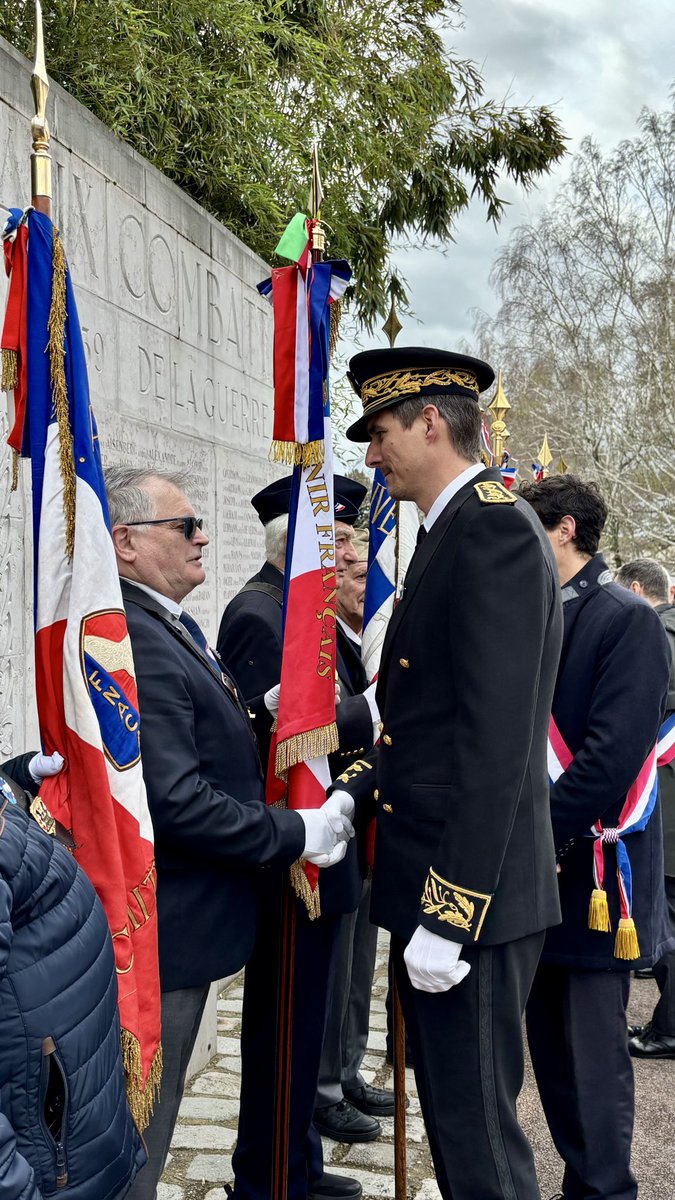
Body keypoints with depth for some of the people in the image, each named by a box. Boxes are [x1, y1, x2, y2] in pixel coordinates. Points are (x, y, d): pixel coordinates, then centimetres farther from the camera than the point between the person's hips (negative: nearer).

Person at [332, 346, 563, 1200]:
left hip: (472, 901, -10)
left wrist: (450, 917, -22)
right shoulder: (451, 532, 16)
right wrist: (354, 791, 7)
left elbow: (497, 740, -22)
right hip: (436, 889, 10)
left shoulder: (493, 525, -15)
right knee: (454, 1122, 20)